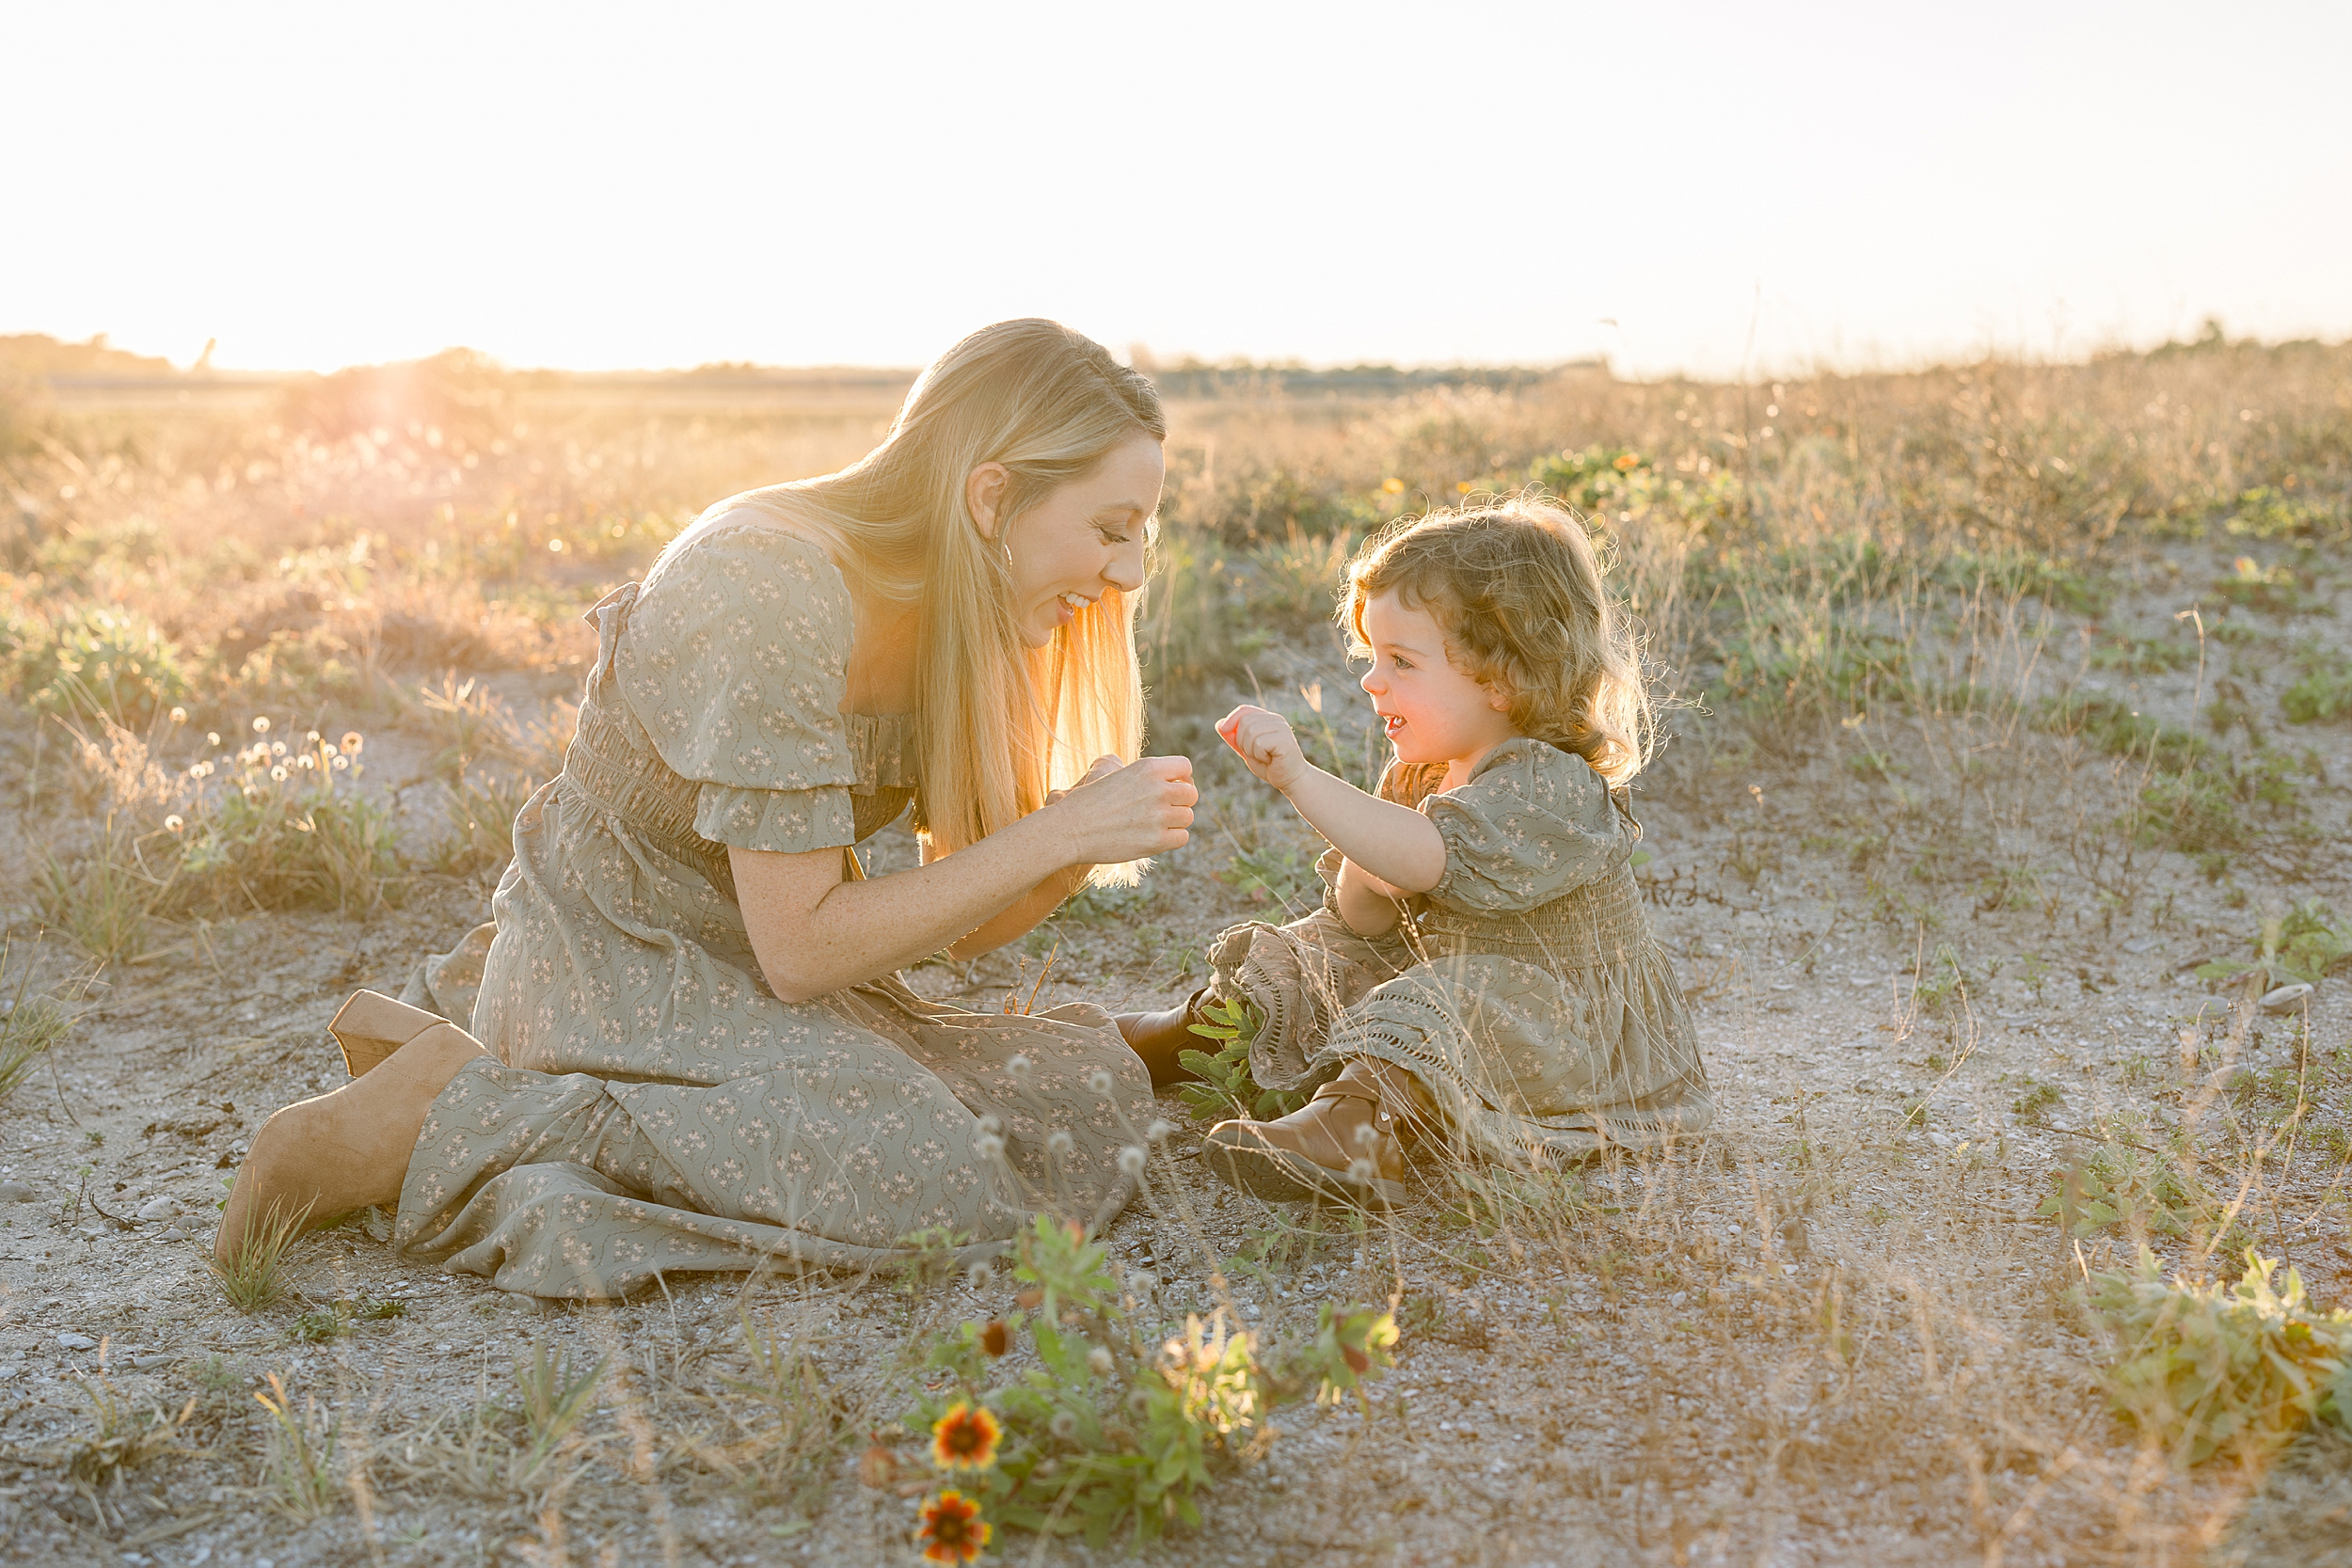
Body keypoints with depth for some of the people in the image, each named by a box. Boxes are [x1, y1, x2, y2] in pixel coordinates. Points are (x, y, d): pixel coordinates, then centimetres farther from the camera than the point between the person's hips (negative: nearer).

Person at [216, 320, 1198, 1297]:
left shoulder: (955, 617, 1)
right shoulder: (776, 595, -26)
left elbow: (962, 926, 3)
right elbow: (801, 948, -23)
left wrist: (1085, 833, -16)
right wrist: (1056, 834, -22)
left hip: (736, 970, 10)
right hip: (616, 966, -10)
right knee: (926, 1174, -27)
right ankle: (454, 1111, -13)